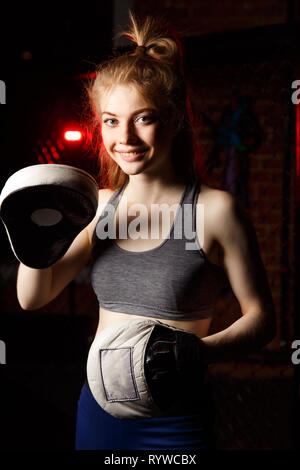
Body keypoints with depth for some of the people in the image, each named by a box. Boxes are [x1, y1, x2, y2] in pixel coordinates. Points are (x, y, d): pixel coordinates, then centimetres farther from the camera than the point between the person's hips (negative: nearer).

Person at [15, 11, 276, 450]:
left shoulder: (214, 210, -12)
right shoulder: (100, 205, 2)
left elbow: (260, 316, -7)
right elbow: (33, 297, 4)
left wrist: (202, 351, -24)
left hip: (174, 424, -4)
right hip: (97, 410, 5)